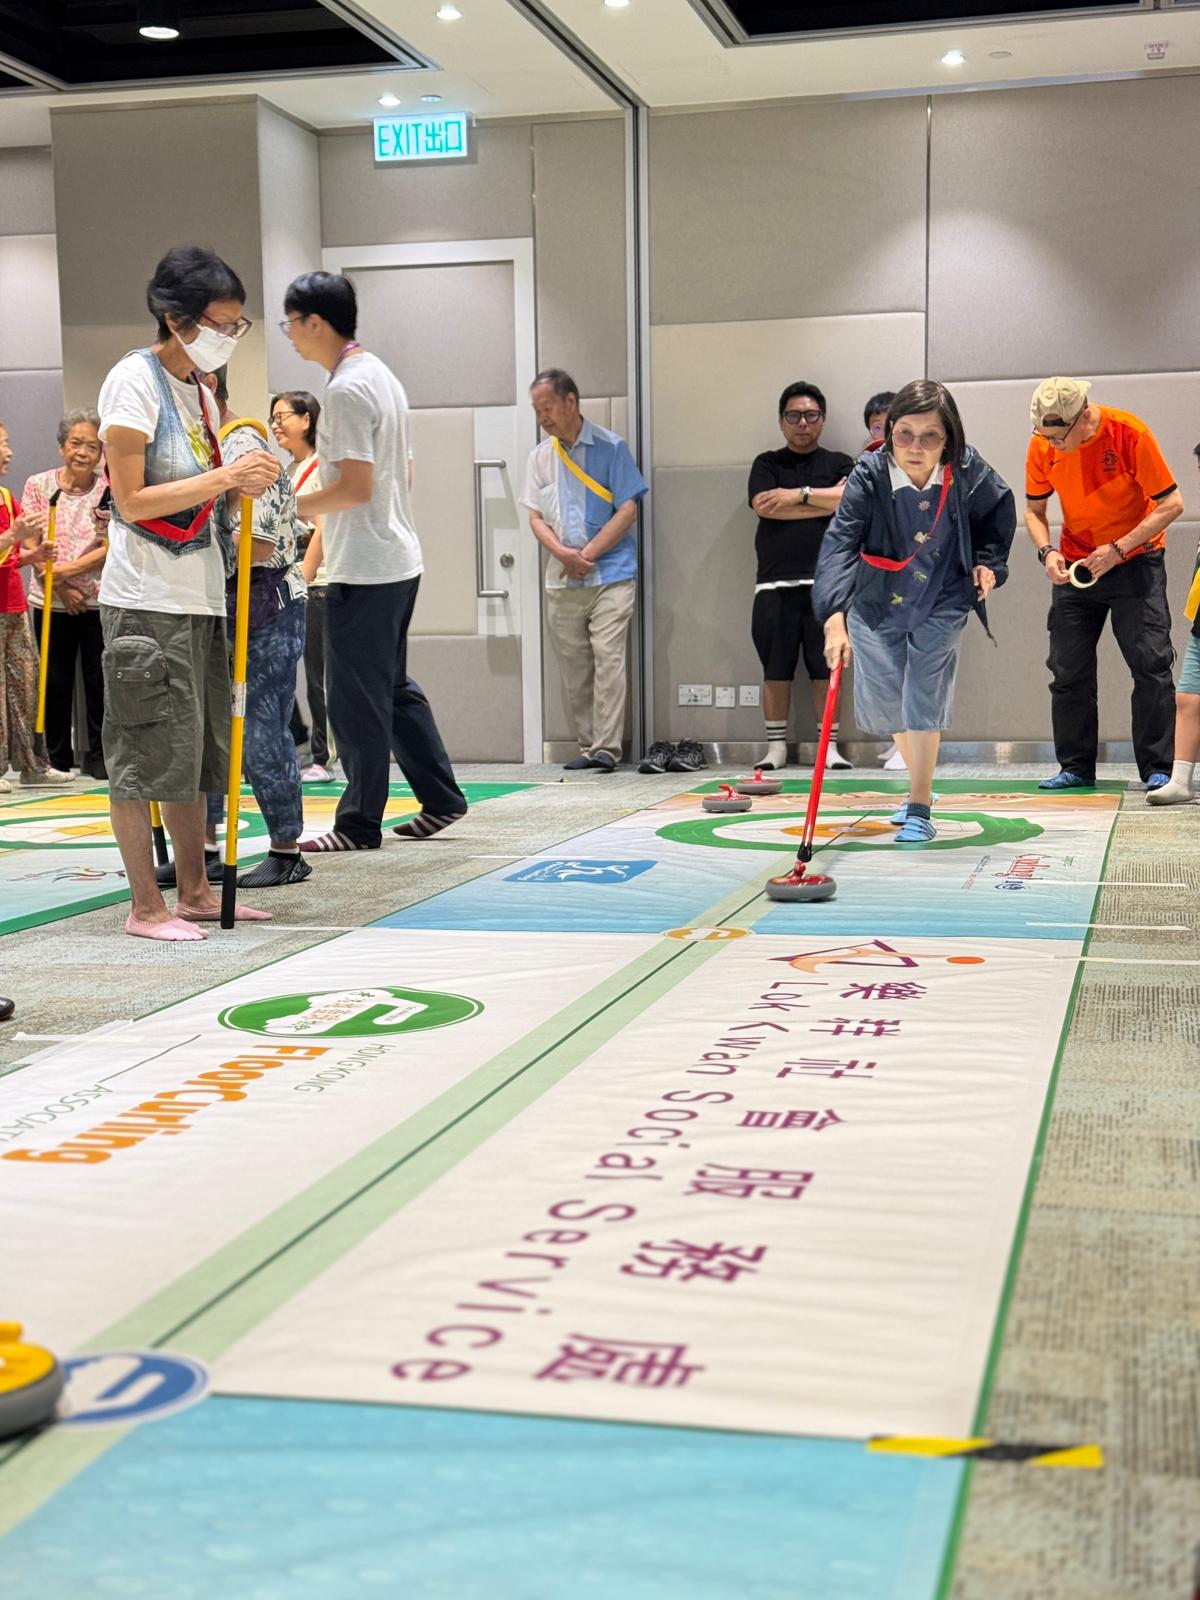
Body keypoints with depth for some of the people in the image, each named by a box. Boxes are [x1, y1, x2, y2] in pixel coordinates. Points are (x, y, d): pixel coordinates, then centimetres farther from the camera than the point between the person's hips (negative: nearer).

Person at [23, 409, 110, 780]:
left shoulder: (111, 491, -3)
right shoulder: (38, 485, 2)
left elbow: (111, 549, -7)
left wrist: (66, 570, -16)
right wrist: (62, 587, -10)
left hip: (100, 600, -1)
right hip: (51, 601, 1)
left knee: (99, 680, 2)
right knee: (55, 682, 8)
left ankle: (97, 756, 13)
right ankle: (57, 758, 19)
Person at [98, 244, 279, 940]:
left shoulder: (202, 392, 15)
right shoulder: (135, 380, -10)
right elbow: (132, 500, -16)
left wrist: (244, 481, 5)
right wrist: (224, 478, -19)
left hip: (201, 593, 9)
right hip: (147, 596, -9)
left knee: (196, 751, 12)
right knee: (146, 752, -4)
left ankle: (195, 891, 20)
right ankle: (147, 905, 3)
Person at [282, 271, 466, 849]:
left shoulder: (346, 389, -16)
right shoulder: (382, 375, 14)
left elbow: (356, 486, -22)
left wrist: (291, 507, -9)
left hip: (362, 569, -10)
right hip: (399, 559, 10)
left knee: (357, 699, -2)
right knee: (393, 688, 17)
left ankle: (360, 823, 6)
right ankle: (441, 798, 21)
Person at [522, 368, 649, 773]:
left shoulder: (611, 447, -2)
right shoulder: (540, 456, 11)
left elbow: (627, 511, -6)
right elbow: (536, 517, 10)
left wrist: (588, 554, -11)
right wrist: (563, 553, -9)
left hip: (611, 574, -4)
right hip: (561, 580, 4)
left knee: (608, 657, -12)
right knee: (574, 665, 4)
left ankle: (607, 747, -12)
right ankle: (587, 746, 11)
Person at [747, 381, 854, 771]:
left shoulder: (839, 463, 13)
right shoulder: (766, 464, 14)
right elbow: (764, 506, -6)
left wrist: (800, 495, -8)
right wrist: (827, 501, -4)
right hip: (774, 583, 1)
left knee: (825, 670, 0)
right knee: (776, 671, 3)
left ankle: (829, 747, 6)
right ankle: (776, 747, 11)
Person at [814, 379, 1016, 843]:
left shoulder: (969, 472, -20)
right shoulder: (869, 475, -27)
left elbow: (999, 509, 5)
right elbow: (839, 544, -40)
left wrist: (988, 561, -5)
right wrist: (835, 618, -52)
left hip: (941, 604, -1)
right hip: (876, 604, 1)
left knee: (923, 699, -12)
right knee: (886, 702, 12)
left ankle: (919, 809, 0)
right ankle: (920, 787, 38)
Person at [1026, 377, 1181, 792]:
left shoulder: (1129, 433, -20)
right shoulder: (1042, 447, -9)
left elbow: (1171, 504, -16)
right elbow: (1034, 510, 5)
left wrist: (1117, 549, -23)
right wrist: (1046, 552, -14)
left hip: (1136, 561, -4)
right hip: (1076, 567, 4)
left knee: (1151, 663, -9)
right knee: (1067, 671, 3)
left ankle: (1157, 769, -2)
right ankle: (1076, 768, 13)